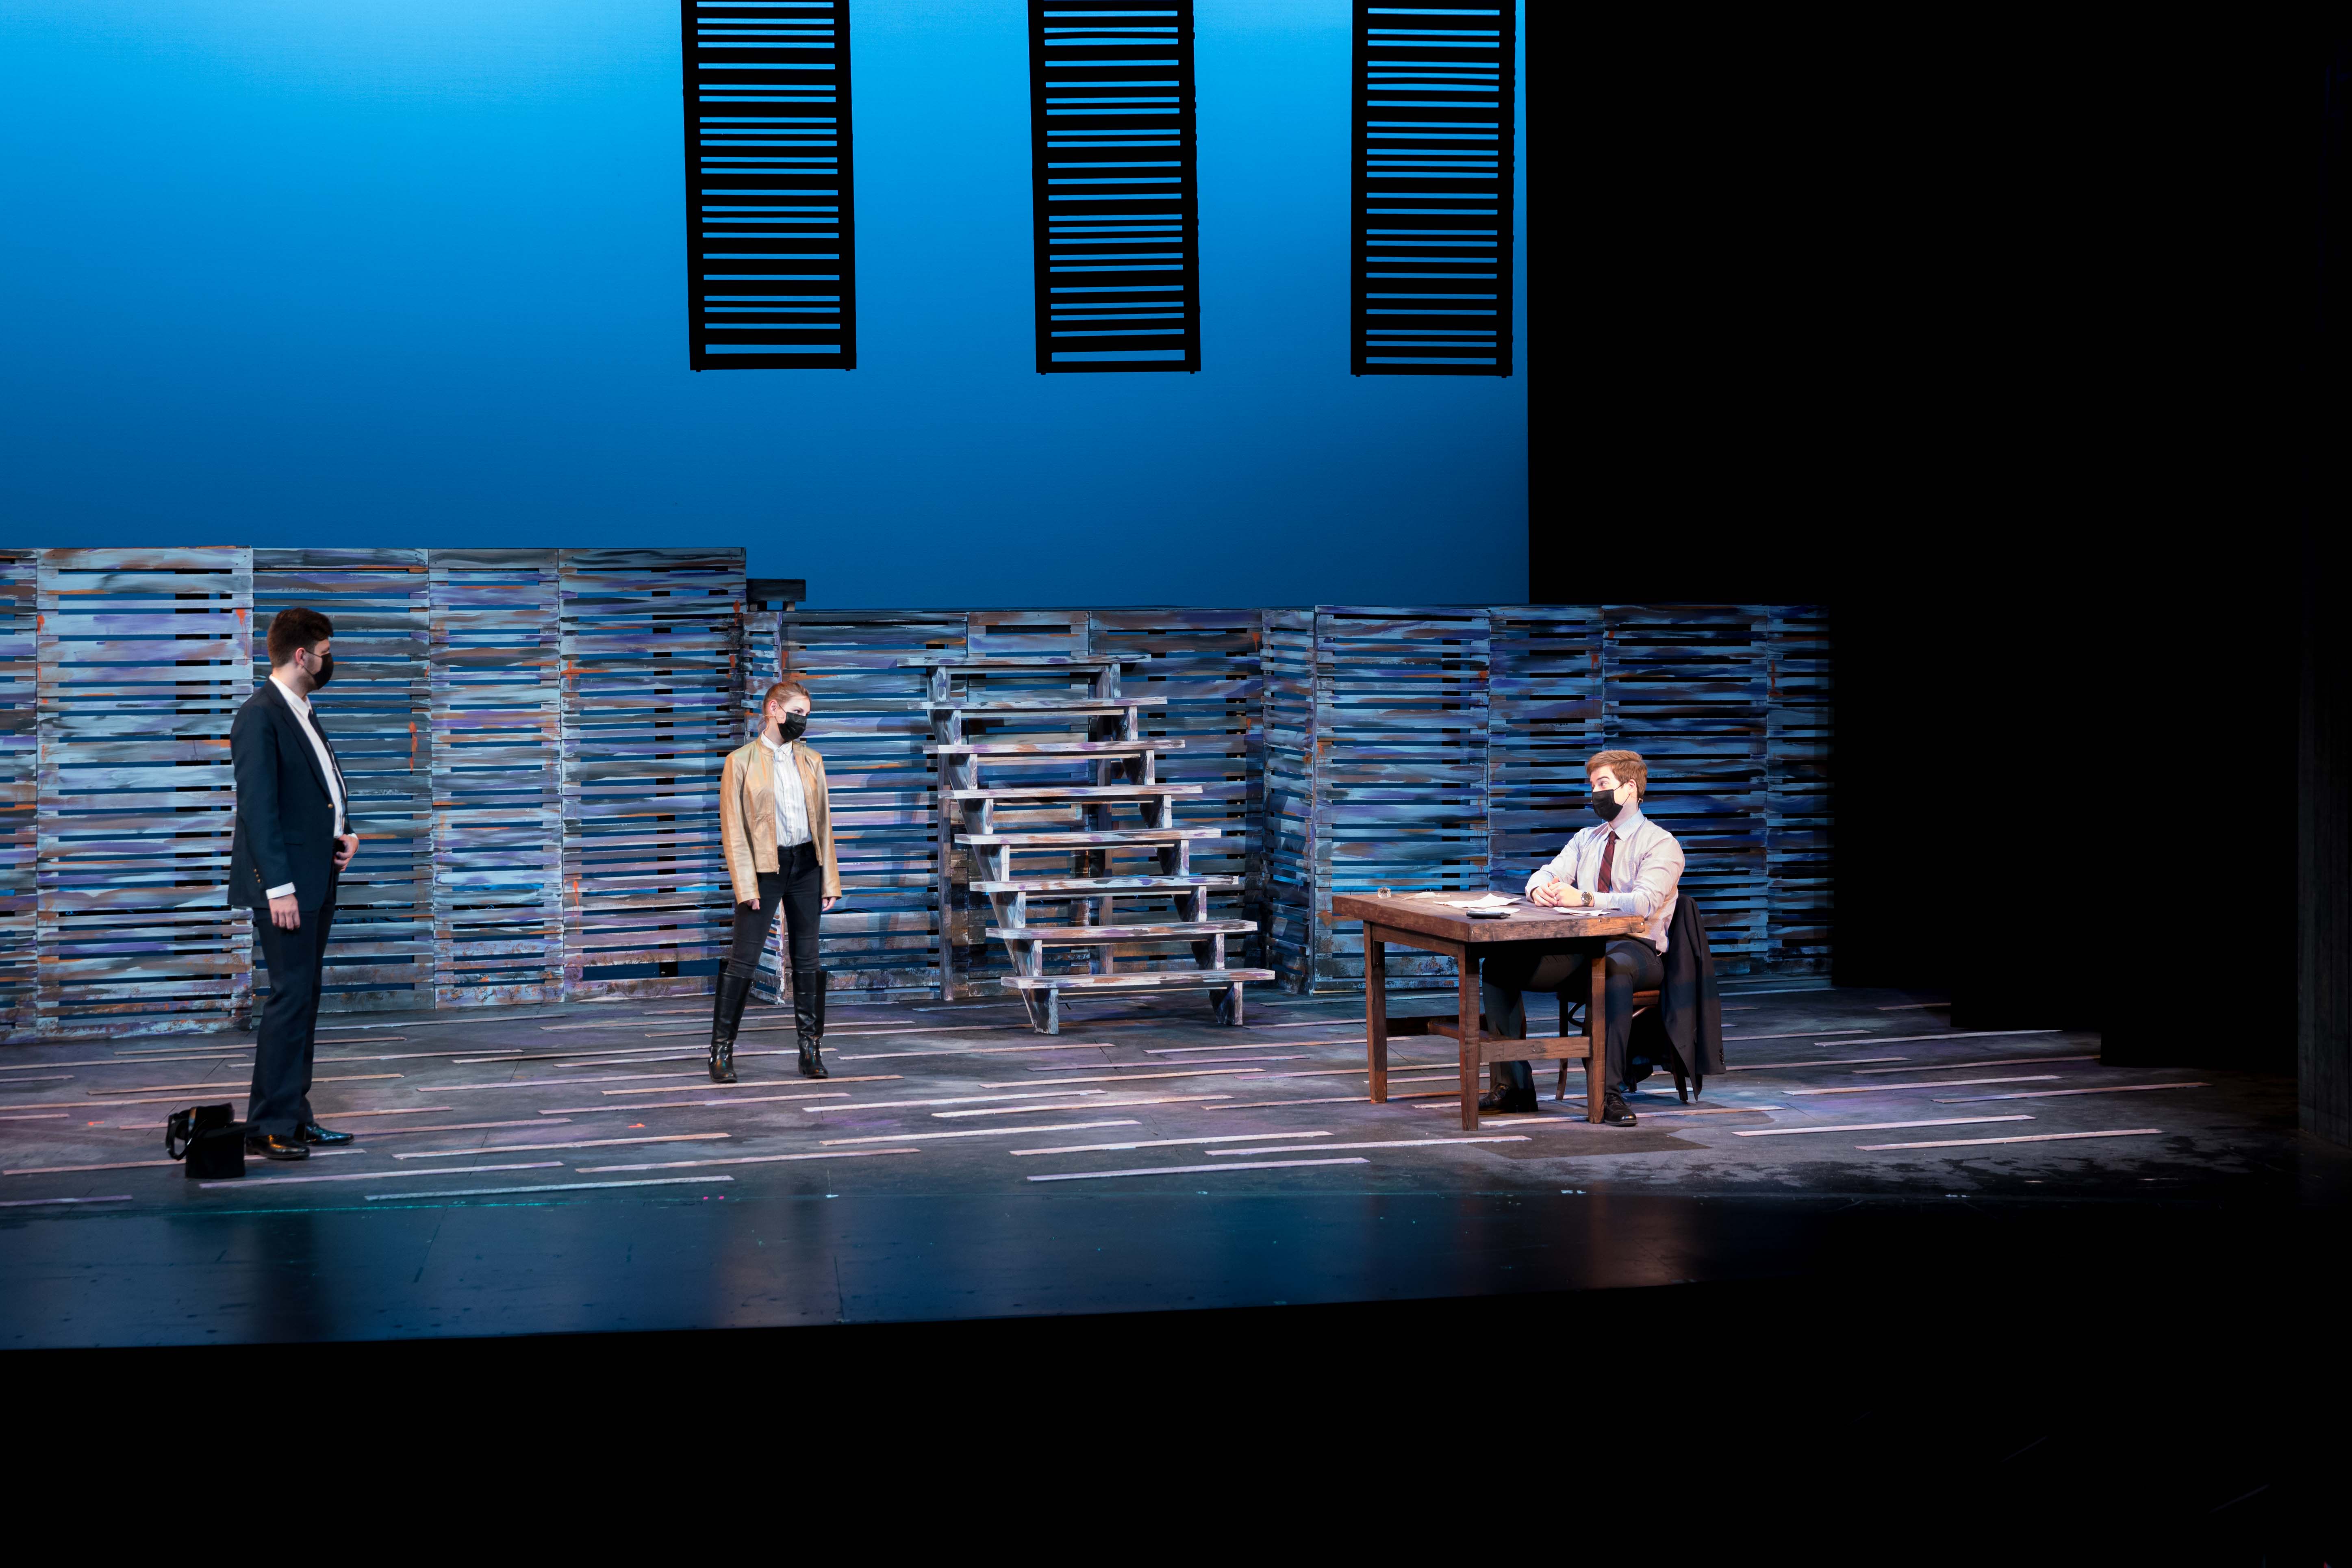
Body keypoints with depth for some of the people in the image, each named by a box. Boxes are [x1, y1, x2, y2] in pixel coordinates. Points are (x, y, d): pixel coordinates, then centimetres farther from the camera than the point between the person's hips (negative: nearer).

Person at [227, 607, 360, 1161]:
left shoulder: (303, 714, 17)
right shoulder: (260, 717, -13)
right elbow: (258, 808, -18)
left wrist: (345, 830, 7)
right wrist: (279, 888, -22)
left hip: (317, 881, 10)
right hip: (286, 885, -10)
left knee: (305, 997, 12)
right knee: (290, 997, -9)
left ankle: (295, 1116, 18)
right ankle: (269, 1128, -5)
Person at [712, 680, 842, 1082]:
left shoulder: (810, 760, 11)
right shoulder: (741, 761, -3)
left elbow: (823, 821, 12)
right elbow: (732, 827, -6)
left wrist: (830, 881, 7)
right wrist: (746, 885, -12)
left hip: (806, 866, 4)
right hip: (765, 868, -4)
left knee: (807, 959, 7)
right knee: (743, 960, -5)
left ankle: (811, 1052, 12)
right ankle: (722, 1052, 2)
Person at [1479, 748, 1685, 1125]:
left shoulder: (1661, 843, -1)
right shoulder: (1586, 839, 21)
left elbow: (1644, 903, -18)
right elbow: (1547, 874, 11)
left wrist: (1584, 899, -31)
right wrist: (1541, 889, -15)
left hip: (1635, 949, -6)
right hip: (1582, 948, 6)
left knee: (1615, 968, -43)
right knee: (1499, 964, -14)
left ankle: (1611, 1093, -42)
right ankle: (1514, 1084, -10)